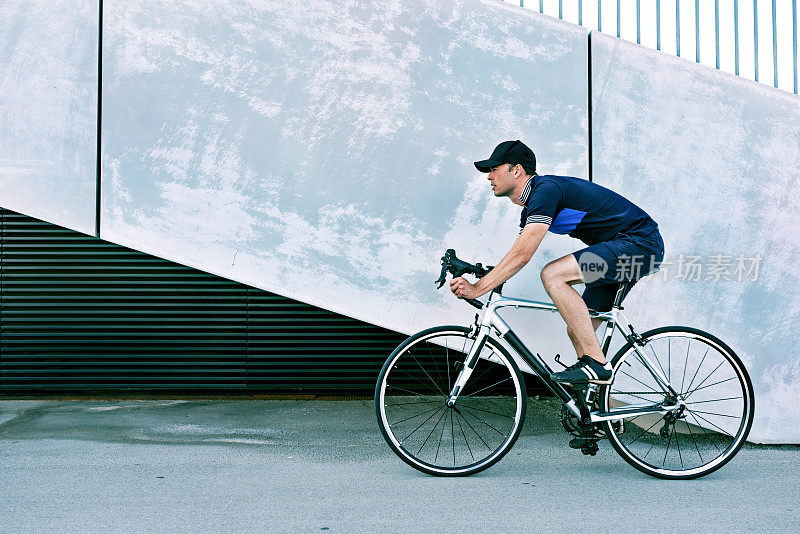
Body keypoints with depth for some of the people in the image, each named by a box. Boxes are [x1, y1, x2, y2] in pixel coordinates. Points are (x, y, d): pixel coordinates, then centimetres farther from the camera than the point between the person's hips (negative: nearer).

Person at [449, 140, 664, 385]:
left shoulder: (545, 190, -19)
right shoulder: (532, 205, 13)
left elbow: (521, 255, -26)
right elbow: (518, 256, 13)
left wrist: (477, 289, -25)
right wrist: (471, 277, 2)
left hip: (640, 244, -10)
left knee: (552, 275, -24)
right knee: (576, 332, 8)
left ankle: (597, 364, -20)